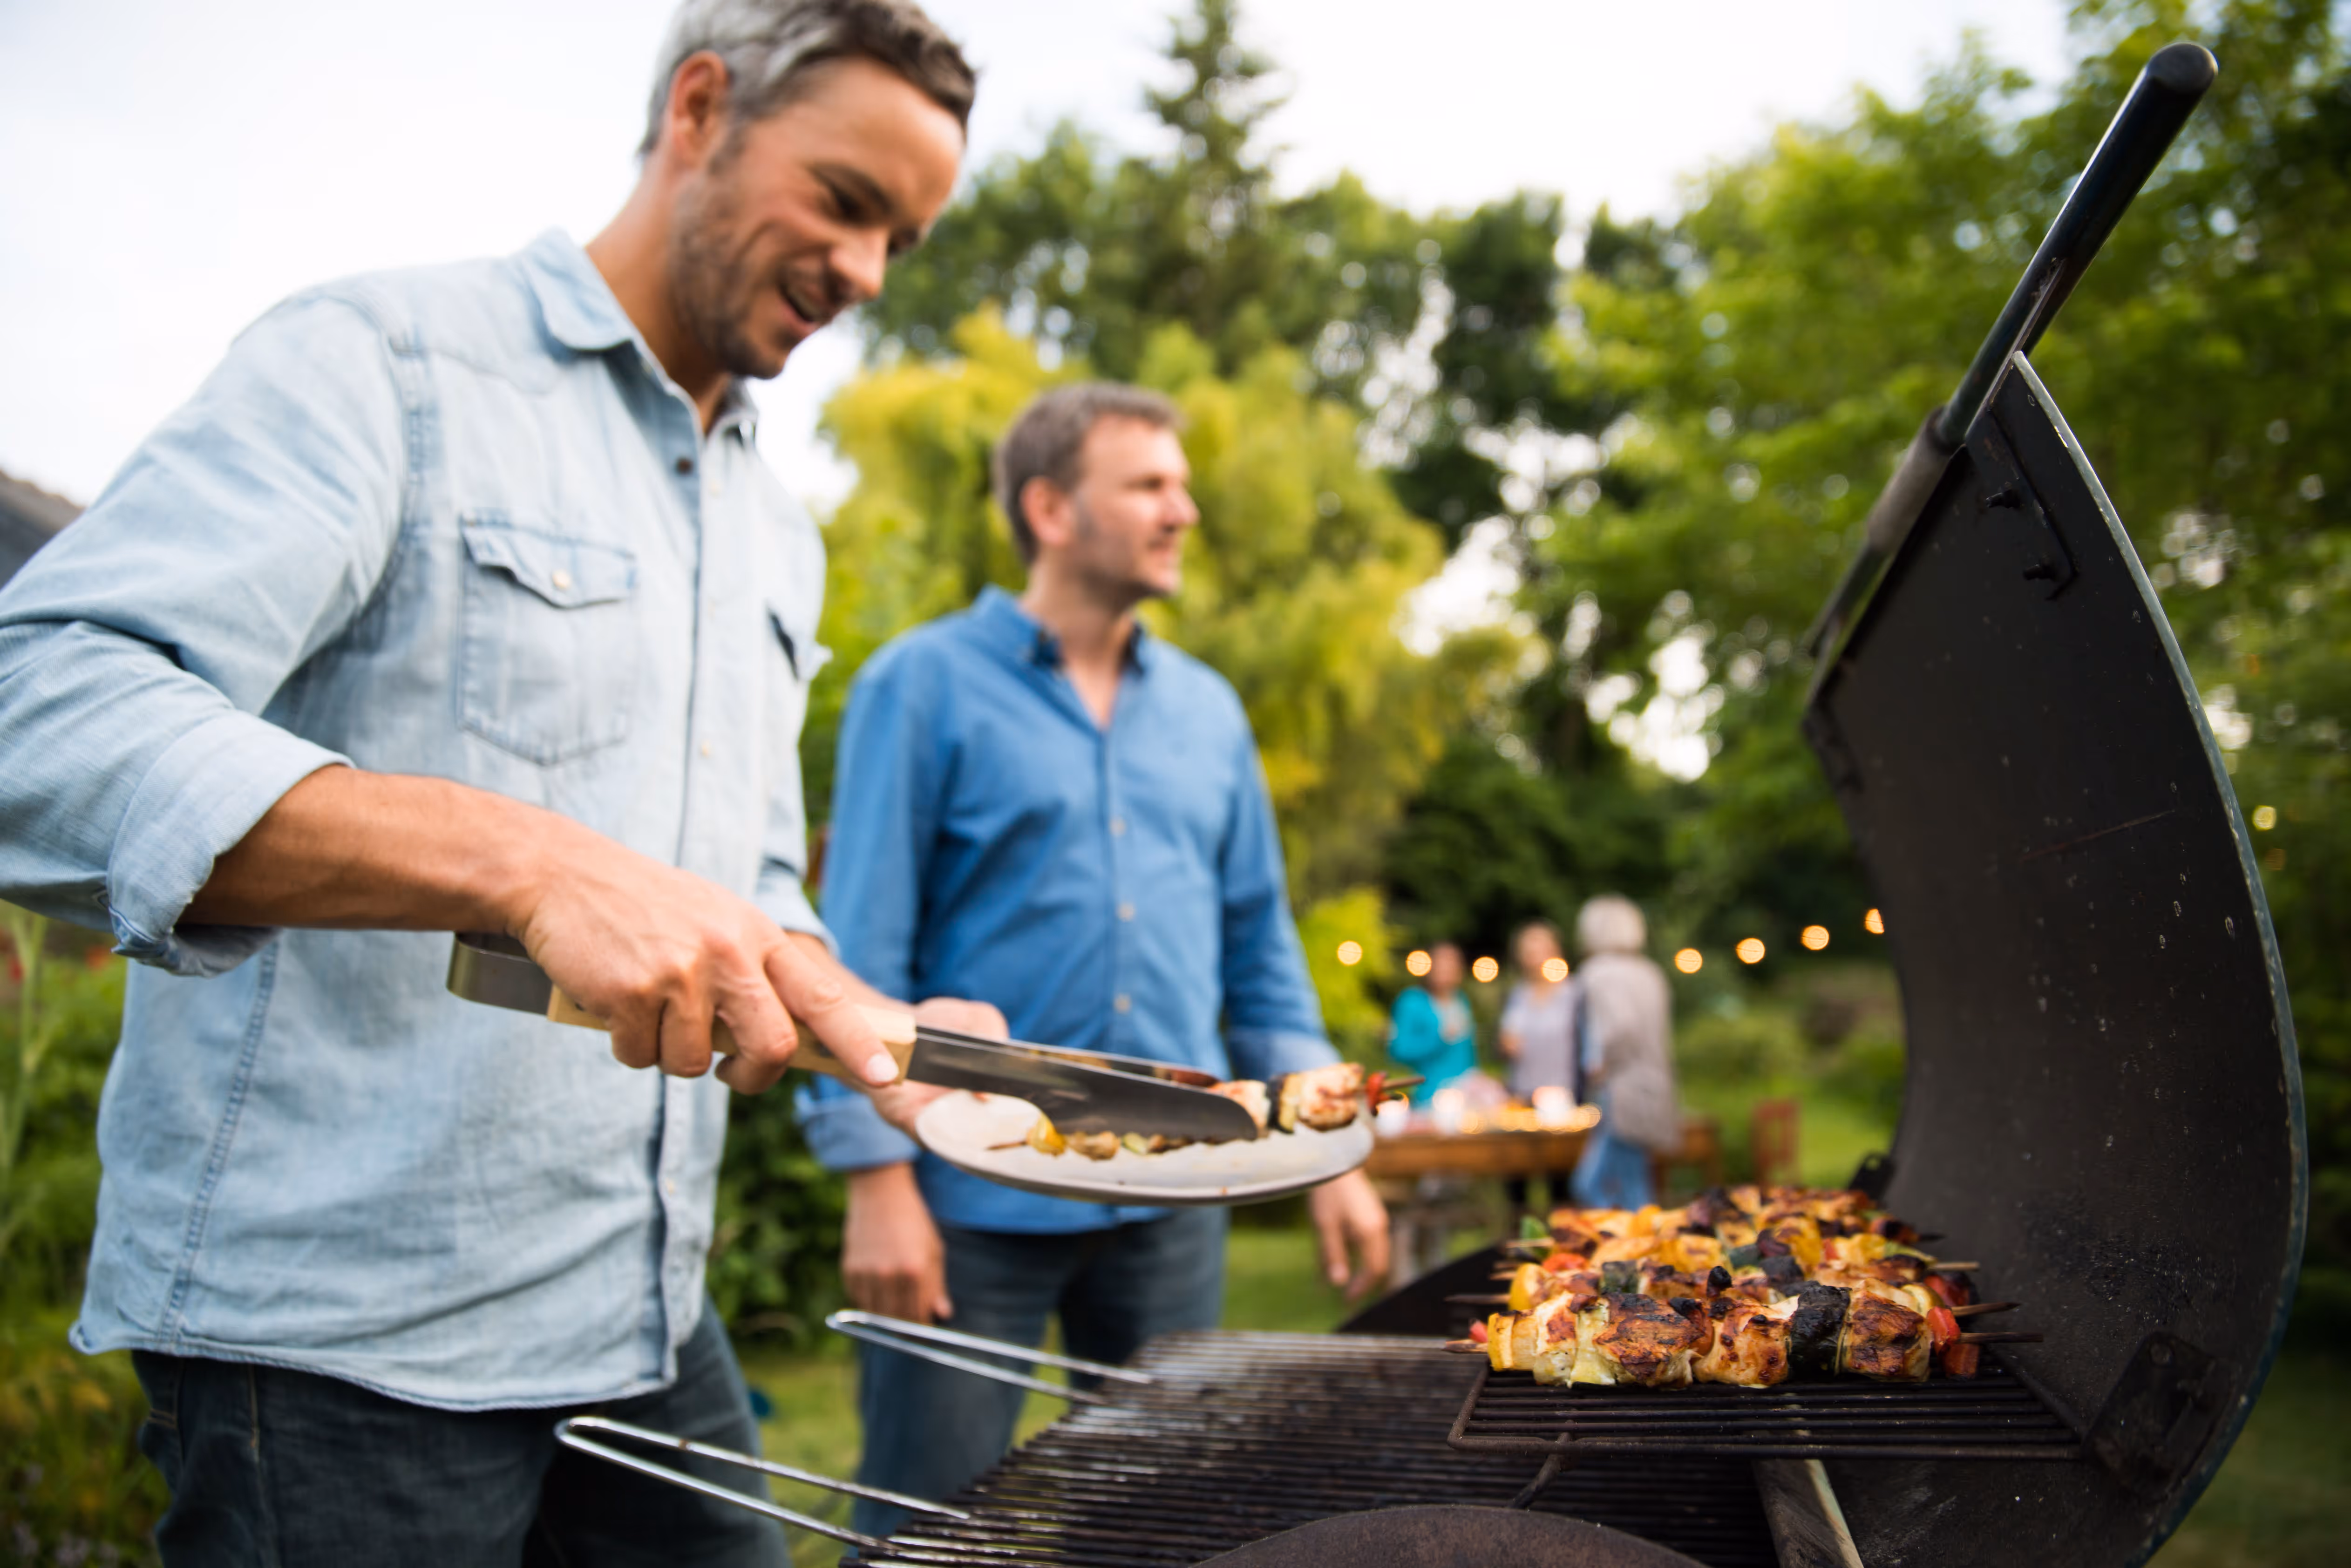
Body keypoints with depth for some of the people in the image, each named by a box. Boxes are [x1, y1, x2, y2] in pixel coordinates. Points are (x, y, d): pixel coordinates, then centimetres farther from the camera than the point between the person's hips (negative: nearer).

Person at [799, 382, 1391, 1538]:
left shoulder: (1207, 710, 11)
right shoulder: (927, 684, -4)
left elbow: (1260, 946, 14)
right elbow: (862, 949, -8)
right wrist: (878, 1181, -13)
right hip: (975, 1200, -5)